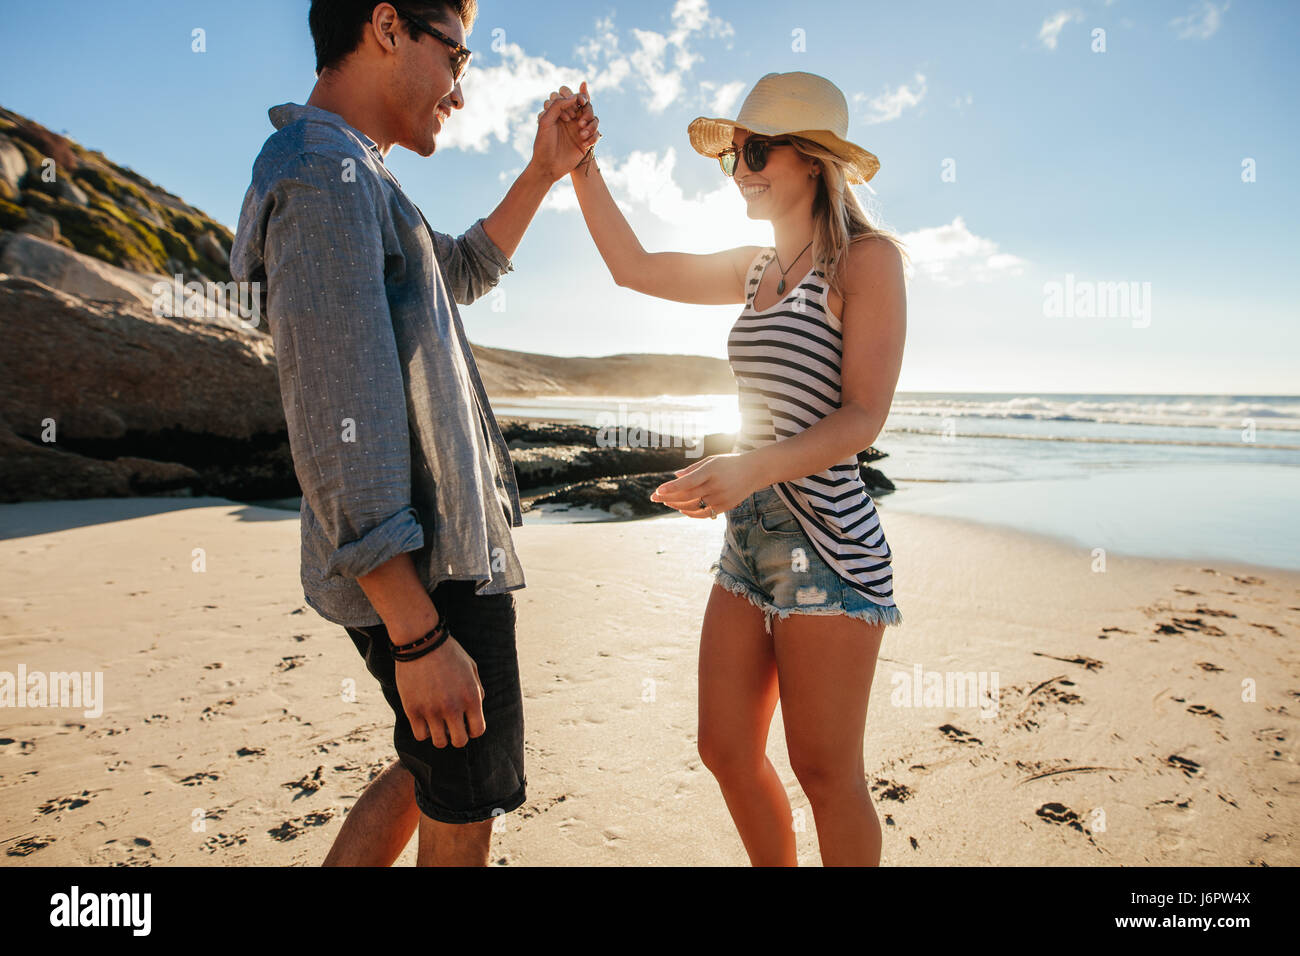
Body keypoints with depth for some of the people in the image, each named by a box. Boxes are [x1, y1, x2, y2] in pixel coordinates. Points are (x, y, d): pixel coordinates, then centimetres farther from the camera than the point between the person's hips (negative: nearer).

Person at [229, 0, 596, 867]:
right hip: (430, 572, -10)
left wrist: (544, 173, 23)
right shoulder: (326, 173, -15)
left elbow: (464, 272, 33)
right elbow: (338, 426, -23)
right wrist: (418, 634, -23)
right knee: (464, 817, 9)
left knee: (434, 772, 26)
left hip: (429, 561, 10)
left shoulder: (348, 178, 17)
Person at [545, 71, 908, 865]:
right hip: (751, 539, 8)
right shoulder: (756, 269, 15)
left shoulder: (867, 258, -6)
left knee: (825, 772, 4)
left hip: (827, 545, -7)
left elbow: (863, 415, -15)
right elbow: (634, 267, 19)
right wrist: (579, 160, 14)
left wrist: (753, 467, -29)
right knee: (727, 752, 13)